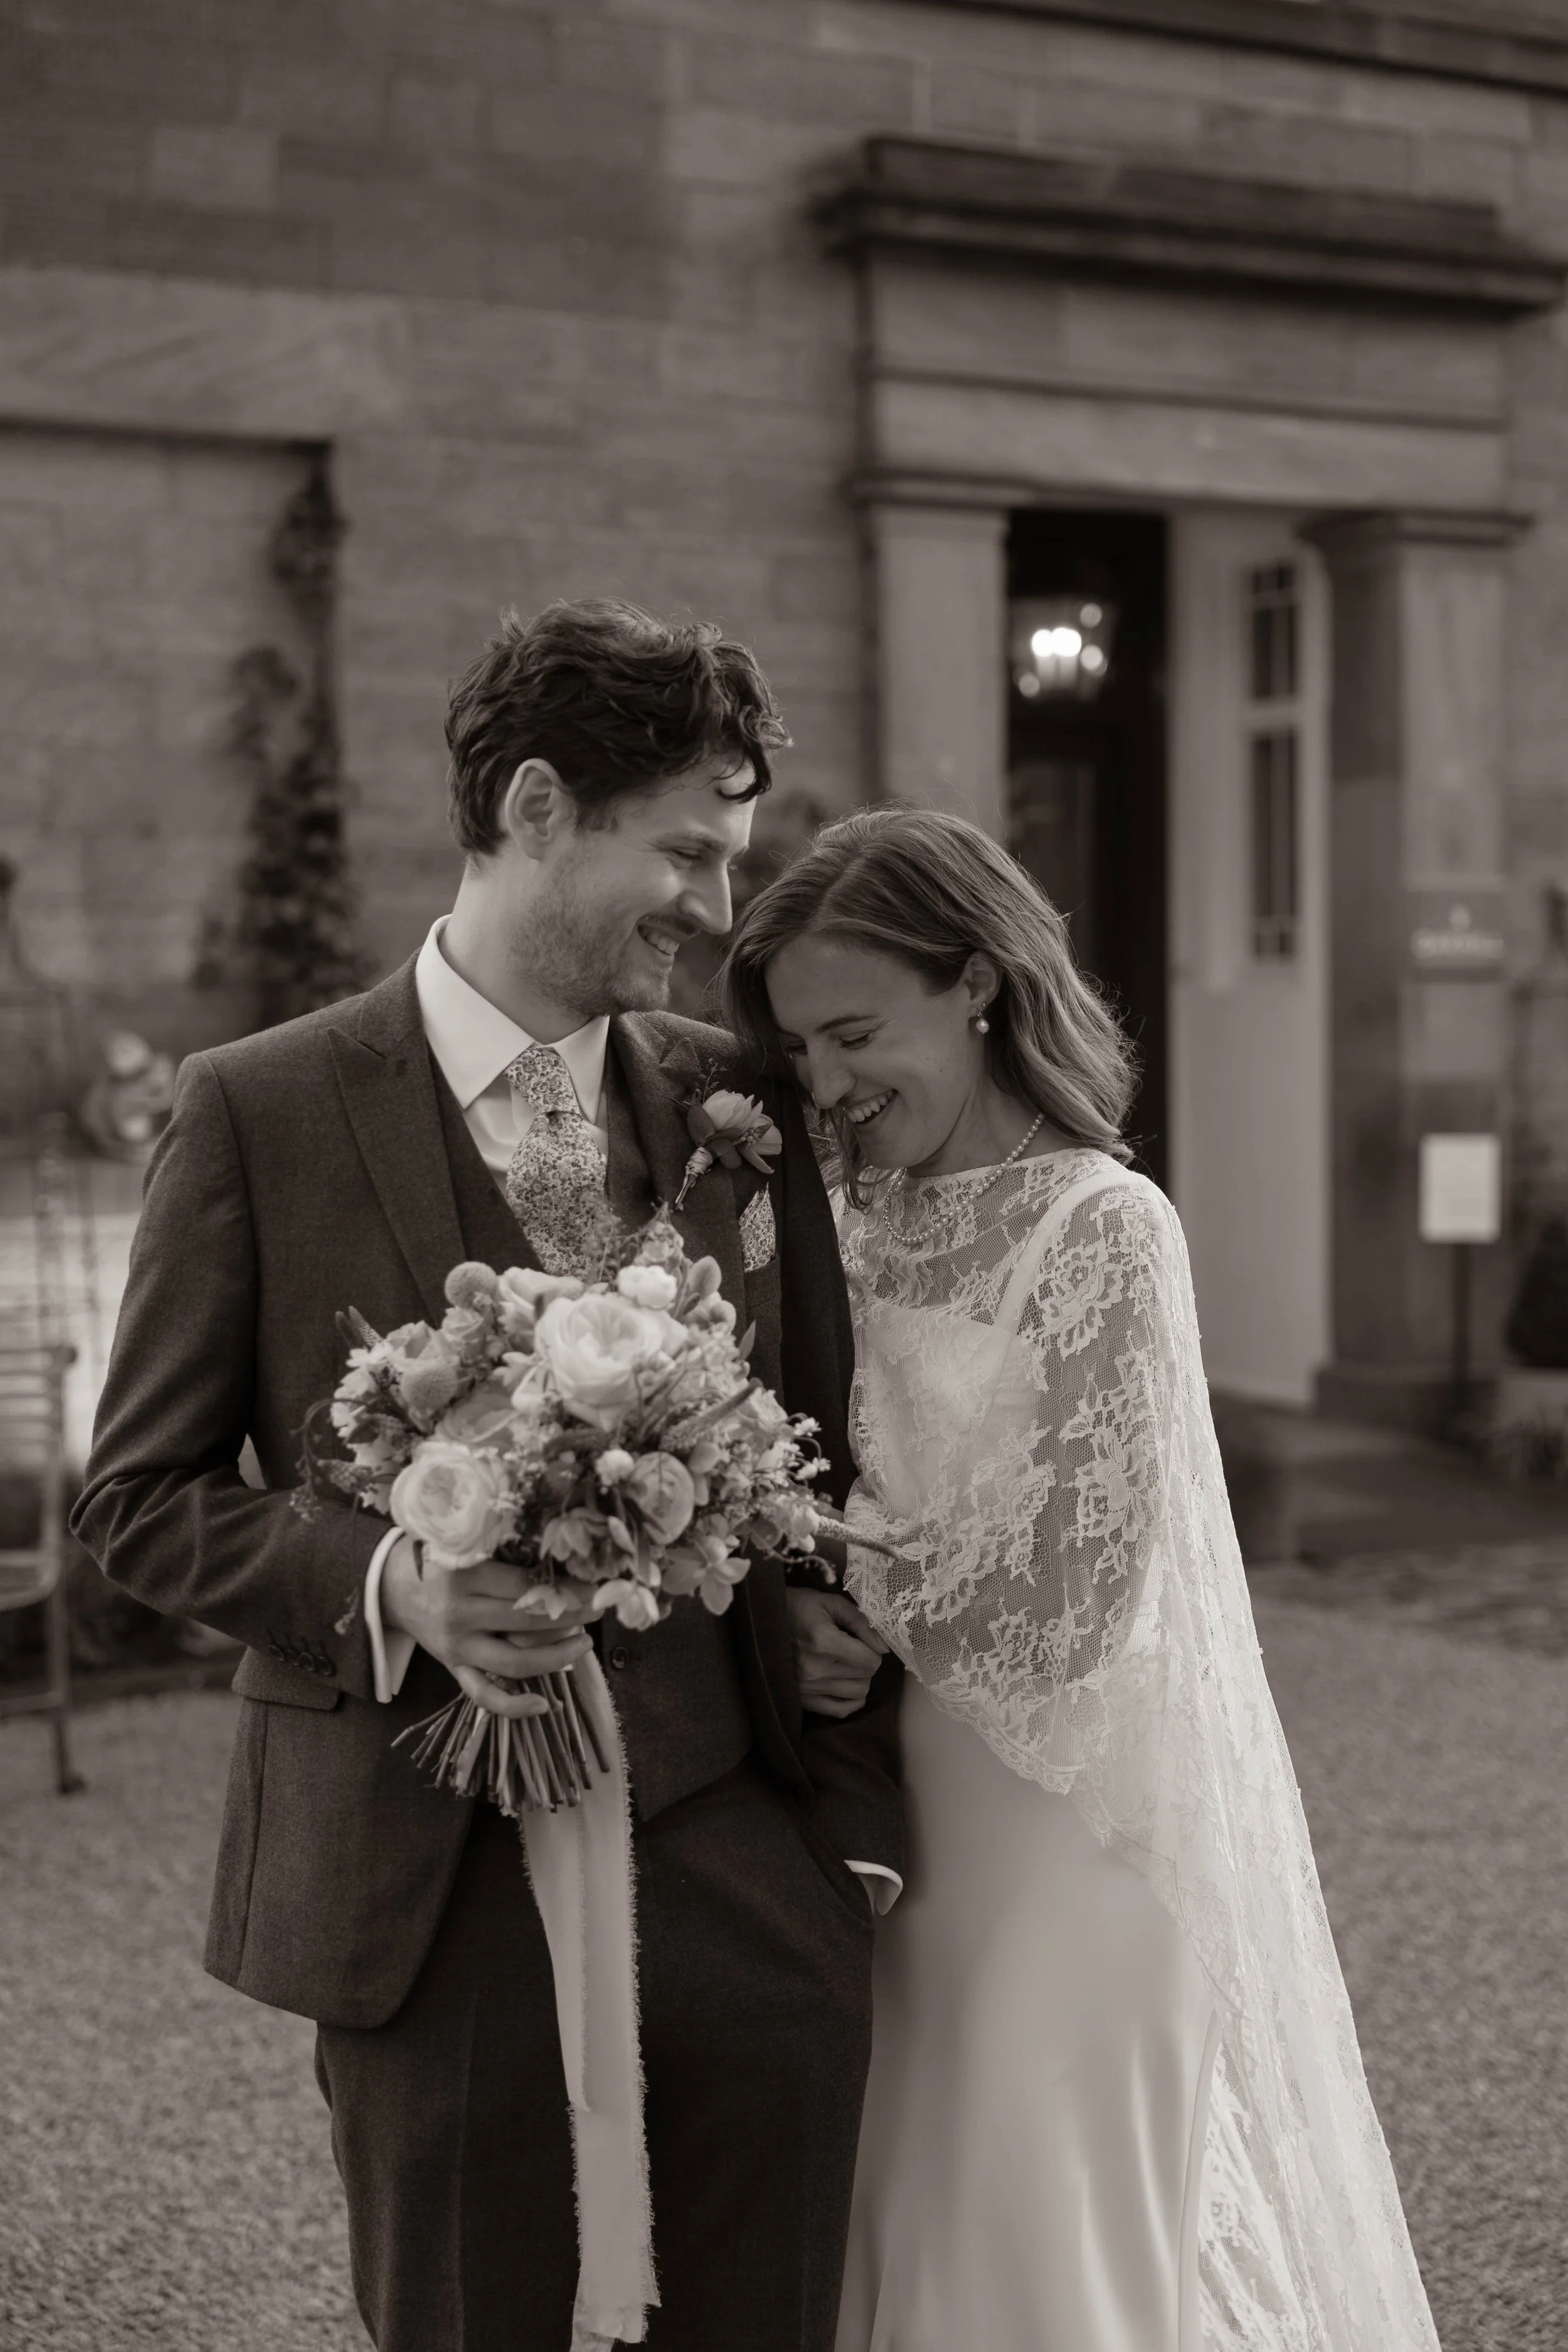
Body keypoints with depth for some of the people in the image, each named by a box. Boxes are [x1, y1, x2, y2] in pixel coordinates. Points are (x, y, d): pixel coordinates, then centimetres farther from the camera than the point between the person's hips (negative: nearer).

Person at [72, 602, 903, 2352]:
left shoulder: (744, 1104, 5)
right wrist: (385, 1583, -20)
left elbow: (821, 1472, 9)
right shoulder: (258, 1112, -5)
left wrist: (856, 1822, 7)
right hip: (433, 1861, -3)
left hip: (726, 1830, 3)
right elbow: (137, 1495, -2)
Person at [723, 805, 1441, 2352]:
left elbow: (1068, 1584, -16)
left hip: (1073, 1821, -6)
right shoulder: (859, 1227, 6)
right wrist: (811, 1632, -9)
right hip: (913, 1821, 6)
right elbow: (838, 1521, 10)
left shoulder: (1102, 1226, -14)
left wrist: (861, 1606, -9)